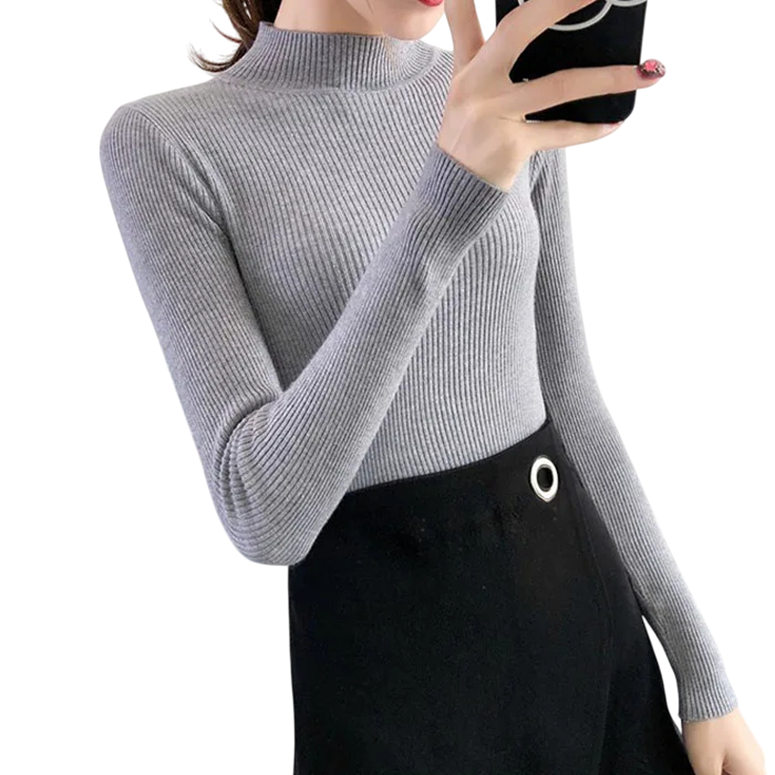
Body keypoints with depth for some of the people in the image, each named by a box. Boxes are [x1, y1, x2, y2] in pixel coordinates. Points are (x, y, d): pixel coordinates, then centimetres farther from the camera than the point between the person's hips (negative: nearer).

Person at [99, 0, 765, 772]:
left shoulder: (508, 101, 5)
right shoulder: (163, 145, -9)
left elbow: (564, 397, 9)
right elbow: (265, 514, -21)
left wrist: (704, 674, 7)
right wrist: (445, 203, -33)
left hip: (576, 610, 5)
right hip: (382, 654, -4)